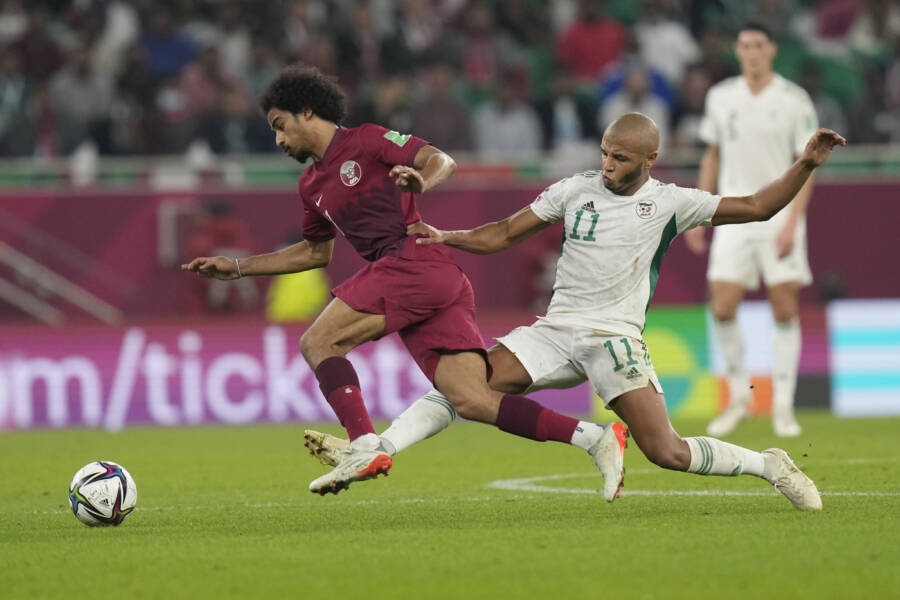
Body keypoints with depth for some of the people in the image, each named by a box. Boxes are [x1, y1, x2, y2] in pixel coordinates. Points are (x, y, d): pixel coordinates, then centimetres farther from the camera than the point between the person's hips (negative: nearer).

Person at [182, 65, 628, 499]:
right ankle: (595, 438, -14)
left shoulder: (365, 141, 3)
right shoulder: (312, 185, 27)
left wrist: (422, 181, -26)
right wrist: (238, 267, 36)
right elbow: (316, 252, 39)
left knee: (318, 342, -10)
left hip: (418, 261, -8)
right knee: (469, 399, -8)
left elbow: (442, 161, -4)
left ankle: (365, 446, -22)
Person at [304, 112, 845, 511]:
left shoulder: (669, 203, 0)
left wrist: (807, 165, -8)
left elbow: (756, 208, 3)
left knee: (666, 452, -16)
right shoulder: (575, 191, 6)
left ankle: (769, 465, 5)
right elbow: (503, 235, 11)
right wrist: (444, 238, -4)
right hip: (556, 331, 3)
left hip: (615, 337, -3)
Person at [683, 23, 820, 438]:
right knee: (722, 310, -6)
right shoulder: (720, 97, 6)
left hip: (780, 214, -3)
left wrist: (792, 224, -14)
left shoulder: (794, 100, -5)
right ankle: (739, 396, 11)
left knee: (785, 311, -5)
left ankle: (783, 406, 3)